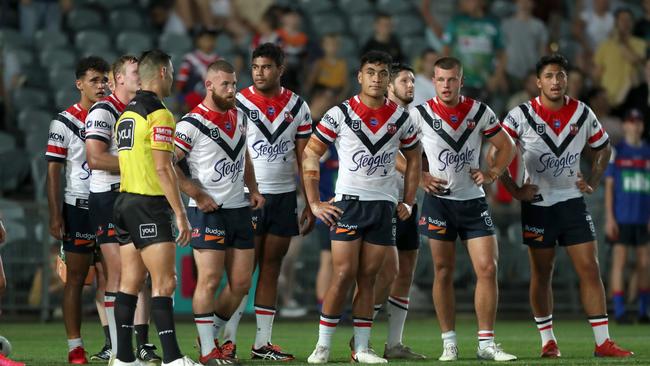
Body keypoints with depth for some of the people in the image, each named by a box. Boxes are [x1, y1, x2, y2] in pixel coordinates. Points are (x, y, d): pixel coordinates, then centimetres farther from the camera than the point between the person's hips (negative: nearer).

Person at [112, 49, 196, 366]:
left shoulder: (127, 113, 16)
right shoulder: (159, 114, -12)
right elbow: (163, 168, -17)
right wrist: (181, 214, -15)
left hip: (125, 201, 9)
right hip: (149, 205, -9)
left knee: (130, 283, 8)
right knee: (165, 283, -10)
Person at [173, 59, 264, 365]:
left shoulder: (239, 117, 11)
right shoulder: (192, 124, -12)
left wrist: (253, 189, 12)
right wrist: (198, 196, -15)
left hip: (240, 208, 7)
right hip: (208, 211, -7)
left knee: (241, 283, 5)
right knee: (210, 280, -8)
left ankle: (211, 335, 21)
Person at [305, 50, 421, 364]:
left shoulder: (401, 118, 6)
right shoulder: (340, 114, -4)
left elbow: (414, 158, 19)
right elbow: (310, 154, 0)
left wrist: (408, 202, 12)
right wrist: (314, 203, -4)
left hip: (384, 206, 3)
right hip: (349, 201, -3)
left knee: (368, 278, 4)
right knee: (344, 274, -9)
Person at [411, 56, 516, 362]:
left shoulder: (480, 112, 0)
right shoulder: (420, 115, -5)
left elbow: (506, 147, 11)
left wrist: (492, 174, -4)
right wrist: (420, 178, -7)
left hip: (473, 200, 2)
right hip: (439, 200, -1)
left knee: (488, 269, -6)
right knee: (443, 272, 2)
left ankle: (486, 343, -1)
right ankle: (449, 342, 10)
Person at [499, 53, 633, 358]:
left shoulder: (583, 114, 0)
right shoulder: (521, 116, -9)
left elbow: (603, 149, 16)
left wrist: (593, 183, 5)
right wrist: (515, 191, -9)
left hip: (572, 201, 2)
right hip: (537, 204, -2)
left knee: (590, 270, -4)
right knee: (541, 274, 5)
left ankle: (603, 342, -3)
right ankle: (548, 341, 15)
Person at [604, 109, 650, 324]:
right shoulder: (616, 152, 1)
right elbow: (608, 185, -1)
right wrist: (609, 217, -8)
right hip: (621, 217, -4)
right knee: (619, 261, -5)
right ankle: (619, 311, -5)